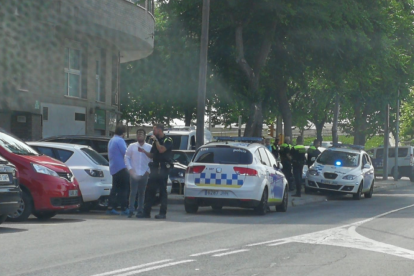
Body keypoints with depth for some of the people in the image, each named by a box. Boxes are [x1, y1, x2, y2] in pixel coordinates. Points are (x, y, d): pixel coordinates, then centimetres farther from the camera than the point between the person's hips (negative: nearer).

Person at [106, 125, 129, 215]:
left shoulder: (111, 141, 18)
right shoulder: (120, 140, -12)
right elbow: (126, 153, -16)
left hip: (113, 168, 9)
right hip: (121, 167, -9)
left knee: (115, 188, 10)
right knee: (123, 189, -6)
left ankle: (110, 207, 6)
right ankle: (124, 208, -7)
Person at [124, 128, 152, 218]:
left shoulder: (149, 147, 5)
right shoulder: (132, 146, 6)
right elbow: (126, 158, 6)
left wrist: (148, 170, -2)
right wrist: (130, 169, -3)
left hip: (144, 174, 1)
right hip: (134, 174, -1)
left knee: (142, 193, 5)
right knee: (133, 192, -6)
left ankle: (140, 210, 12)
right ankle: (131, 210, -4)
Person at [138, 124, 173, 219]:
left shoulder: (168, 140, -3)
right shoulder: (155, 141, 18)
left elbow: (161, 150, -20)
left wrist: (156, 140, -11)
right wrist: (144, 151, 4)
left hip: (163, 168, -7)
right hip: (155, 167, 7)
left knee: (163, 191, -4)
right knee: (150, 190, 3)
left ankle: (163, 213, -1)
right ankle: (146, 212, 5)